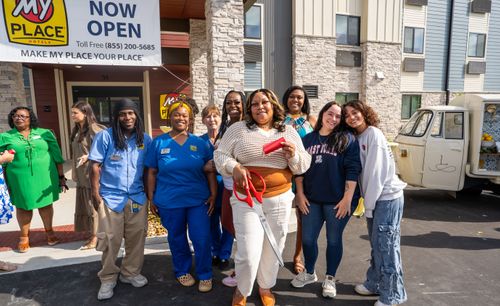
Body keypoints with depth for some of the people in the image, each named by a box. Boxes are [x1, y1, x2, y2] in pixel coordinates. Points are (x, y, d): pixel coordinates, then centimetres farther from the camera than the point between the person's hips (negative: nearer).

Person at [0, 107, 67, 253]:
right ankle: (24, 237, 28)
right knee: (23, 206, 11)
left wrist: (61, 176, 3)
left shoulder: (45, 133, 3)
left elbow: (57, 156, 4)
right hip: (21, 179, 0)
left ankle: (49, 231, 30)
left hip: (44, 177, 0)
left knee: (46, 204, 11)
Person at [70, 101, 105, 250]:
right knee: (84, 205, 13)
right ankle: (90, 234, 24)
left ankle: (95, 237, 12)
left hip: (92, 174, -8)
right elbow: (76, 152, 18)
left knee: (93, 205, 1)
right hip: (81, 175, 8)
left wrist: (88, 156, -25)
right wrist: (75, 173, 17)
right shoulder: (76, 130, 12)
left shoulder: (94, 129, -14)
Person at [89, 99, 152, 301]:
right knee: (110, 240, 6)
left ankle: (130, 273, 28)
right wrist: (95, 194, -6)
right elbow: (95, 166, -4)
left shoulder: (145, 139, 4)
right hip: (110, 197, -2)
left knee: (136, 238, 9)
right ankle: (108, 278, 23)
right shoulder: (105, 136, -5)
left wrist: (149, 193, 8)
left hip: (137, 197, 3)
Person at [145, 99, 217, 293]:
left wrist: (213, 194, -1)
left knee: (202, 239, 2)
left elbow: (210, 171, 4)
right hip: (169, 202, 0)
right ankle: (182, 271, 37)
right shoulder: (159, 143, 1)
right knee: (177, 239, 16)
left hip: (199, 200, 0)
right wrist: (151, 198, 3)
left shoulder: (200, 143, 2)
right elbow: (152, 173, 4)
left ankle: (205, 275, 24)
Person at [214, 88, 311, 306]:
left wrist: (293, 155, -14)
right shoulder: (238, 129, 0)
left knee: (273, 249, 15)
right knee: (248, 254, -4)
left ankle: (265, 287, 43)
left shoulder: (289, 132, 7)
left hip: (280, 200, 3)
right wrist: (234, 168, -18)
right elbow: (220, 155, 2)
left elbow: (303, 165, 8)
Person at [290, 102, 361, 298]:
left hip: (338, 200, -3)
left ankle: (330, 279, 29)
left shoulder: (347, 139, -4)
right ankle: (309, 273, 35)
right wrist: (300, 194, 3)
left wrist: (347, 198, -15)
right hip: (312, 199, 4)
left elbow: (353, 170, -10)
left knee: (334, 239, 10)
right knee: (308, 238, 11)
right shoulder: (307, 139, 7)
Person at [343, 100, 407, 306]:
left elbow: (376, 172, -16)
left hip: (387, 198, -8)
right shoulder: (357, 138, 11)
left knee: (386, 246, -1)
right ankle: (375, 284, 30)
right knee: (376, 244, 16)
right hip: (375, 198, 8)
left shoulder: (373, 133, -13)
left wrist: (369, 204, -13)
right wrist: (367, 203, 4)